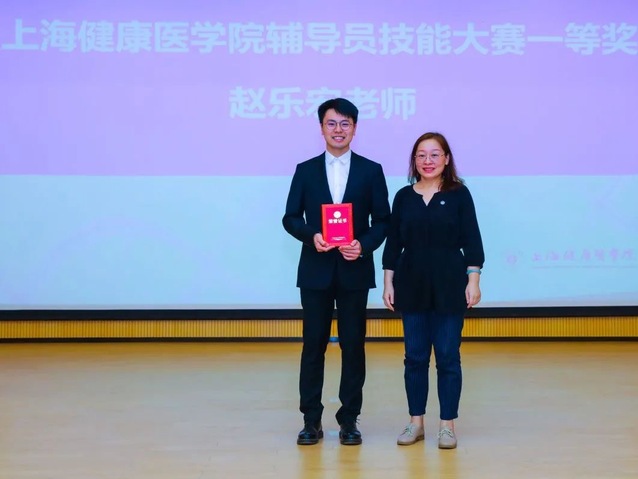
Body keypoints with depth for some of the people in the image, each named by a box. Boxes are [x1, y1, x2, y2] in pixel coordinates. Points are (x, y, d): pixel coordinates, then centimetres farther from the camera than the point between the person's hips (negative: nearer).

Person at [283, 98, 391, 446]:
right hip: (316, 270, 0)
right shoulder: (305, 170, 6)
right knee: (313, 343, 4)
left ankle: (349, 420, 15)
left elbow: (383, 220, 3)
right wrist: (311, 235, -14)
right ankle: (311, 420, 12)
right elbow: (290, 218, 5)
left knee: (353, 344, 4)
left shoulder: (371, 171, 5)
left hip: (355, 270, 0)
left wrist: (365, 245, -15)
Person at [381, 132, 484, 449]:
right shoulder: (404, 196, 5)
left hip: (449, 286, -2)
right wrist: (388, 283, 3)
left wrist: (473, 280, -10)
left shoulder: (459, 194, -1)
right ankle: (416, 422, 18)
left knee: (448, 356, 3)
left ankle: (447, 425, 13)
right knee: (415, 356, 8)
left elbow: (471, 241, -3)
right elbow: (393, 243, 7)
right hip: (412, 286, 2)